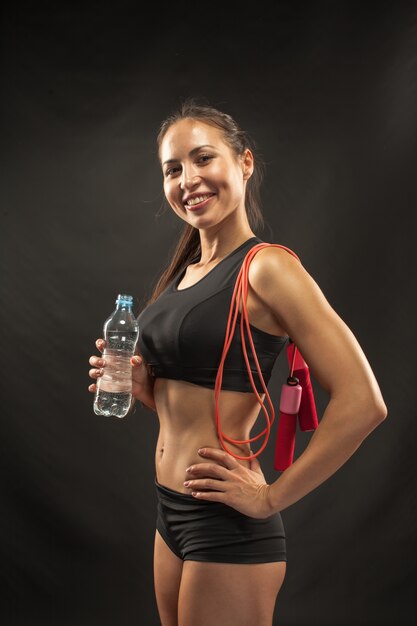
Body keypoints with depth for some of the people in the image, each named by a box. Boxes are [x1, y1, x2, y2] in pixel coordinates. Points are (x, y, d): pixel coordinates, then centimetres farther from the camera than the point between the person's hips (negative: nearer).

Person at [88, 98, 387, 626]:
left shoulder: (265, 268, -14)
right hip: (171, 513, 8)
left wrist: (271, 498, -16)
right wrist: (138, 383, -1)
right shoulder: (182, 273, 9)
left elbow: (362, 404, -22)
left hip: (227, 526, -8)